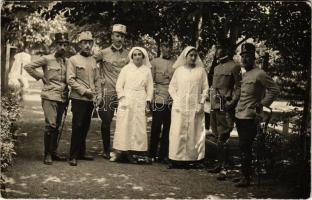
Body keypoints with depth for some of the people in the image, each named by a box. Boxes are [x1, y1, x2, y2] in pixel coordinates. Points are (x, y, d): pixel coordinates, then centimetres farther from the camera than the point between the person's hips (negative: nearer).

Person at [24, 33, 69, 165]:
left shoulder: (67, 61, 11)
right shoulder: (47, 59, -3)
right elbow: (28, 67, -3)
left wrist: (67, 97, 12)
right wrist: (40, 76, -3)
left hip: (62, 98, 5)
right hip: (50, 97, -5)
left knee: (56, 126, 10)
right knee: (51, 125, -9)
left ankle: (53, 152, 20)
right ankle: (47, 154, -1)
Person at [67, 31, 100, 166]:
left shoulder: (93, 61, 15)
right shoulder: (73, 60, -3)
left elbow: (97, 79, 18)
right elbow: (70, 80, -10)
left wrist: (96, 93, 6)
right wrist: (84, 91, -14)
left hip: (90, 99, 6)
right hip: (78, 99, -6)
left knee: (85, 127, 11)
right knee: (77, 127, -6)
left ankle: (81, 152, 22)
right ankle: (73, 156, 1)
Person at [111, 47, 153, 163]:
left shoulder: (147, 70, 9)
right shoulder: (126, 69, 6)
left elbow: (150, 88, 11)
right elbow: (119, 85, 5)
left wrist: (148, 101, 2)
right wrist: (122, 98, -5)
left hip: (140, 103, 1)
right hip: (126, 100, -1)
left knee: (138, 127, -2)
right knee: (123, 126, -4)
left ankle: (134, 152, 2)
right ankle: (119, 151, -1)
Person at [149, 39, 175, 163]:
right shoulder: (155, 62, 8)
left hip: (172, 100, 1)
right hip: (159, 100, -1)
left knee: (168, 128, 5)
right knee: (156, 127, 1)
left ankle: (163, 155, 14)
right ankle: (152, 155, 10)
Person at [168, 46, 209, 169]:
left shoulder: (201, 70, 6)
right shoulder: (179, 70, 8)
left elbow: (205, 88, 5)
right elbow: (171, 87, 9)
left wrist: (201, 103, -4)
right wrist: (176, 100, -2)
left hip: (195, 108, 0)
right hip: (179, 107, 0)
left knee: (193, 133, 0)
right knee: (178, 132, -2)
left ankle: (190, 158, 5)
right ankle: (176, 159, 1)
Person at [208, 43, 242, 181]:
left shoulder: (233, 67, -6)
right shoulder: (217, 67, 18)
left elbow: (239, 87, -11)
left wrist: (232, 103, -20)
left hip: (225, 108, -8)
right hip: (215, 107, 8)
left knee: (223, 138, -8)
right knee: (218, 137, 13)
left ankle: (224, 169, -4)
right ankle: (220, 164, 23)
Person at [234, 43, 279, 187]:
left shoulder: (259, 74, -11)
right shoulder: (244, 75, 15)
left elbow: (275, 90, -11)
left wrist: (262, 104, -11)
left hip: (249, 117, -8)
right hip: (239, 115, 8)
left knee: (245, 147, -7)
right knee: (243, 147, 13)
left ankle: (246, 178, 0)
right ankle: (244, 174, 22)